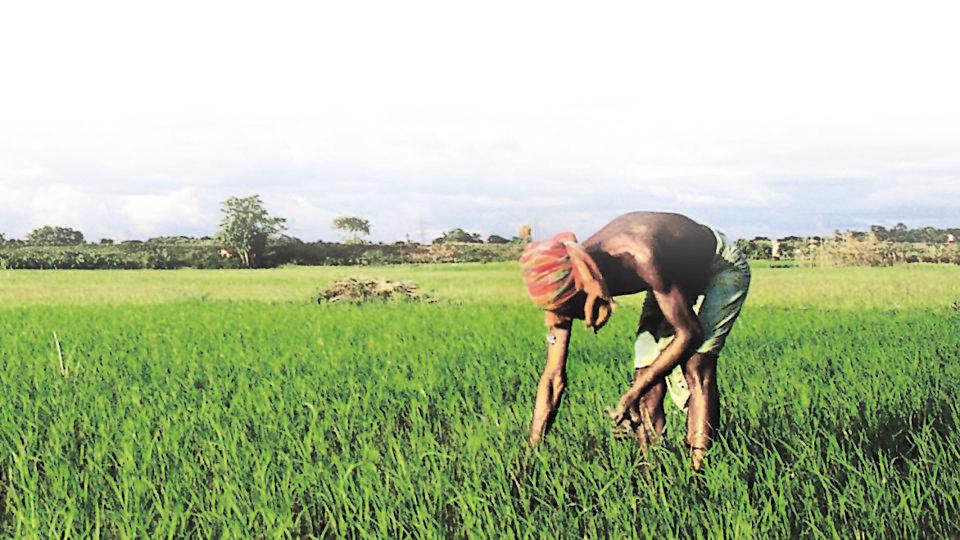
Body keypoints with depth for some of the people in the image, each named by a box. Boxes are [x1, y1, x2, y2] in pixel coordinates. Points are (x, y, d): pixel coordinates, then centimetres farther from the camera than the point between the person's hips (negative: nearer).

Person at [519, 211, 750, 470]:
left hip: (722, 268, -6)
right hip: (678, 280, 6)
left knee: (696, 367, -23)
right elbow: (554, 377, -15)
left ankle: (699, 470, -23)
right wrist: (530, 449, -18)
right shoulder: (566, 280, -22)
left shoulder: (640, 259, -43)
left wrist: (632, 395, -31)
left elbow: (689, 333, -33)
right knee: (647, 376, -7)